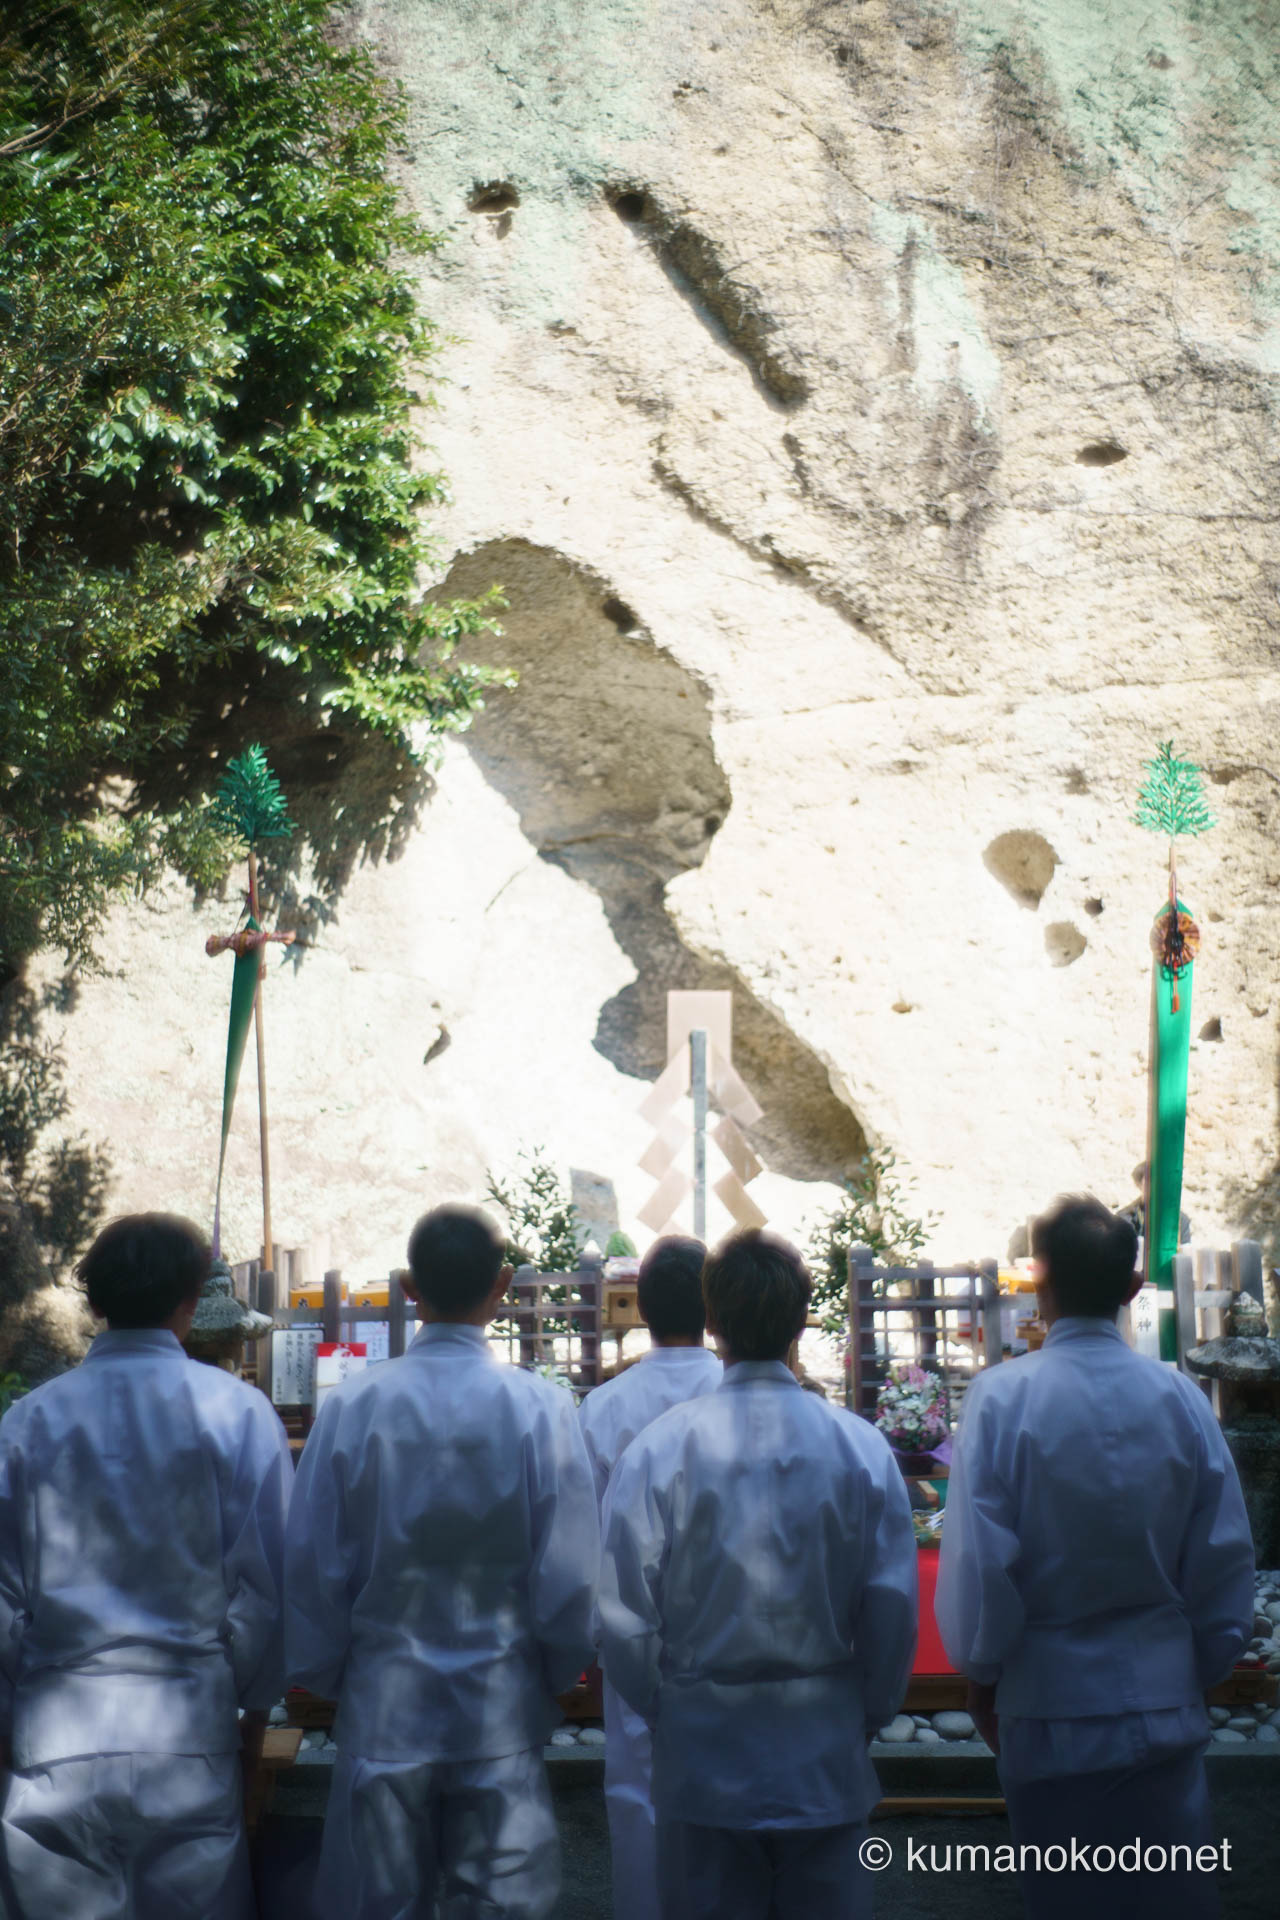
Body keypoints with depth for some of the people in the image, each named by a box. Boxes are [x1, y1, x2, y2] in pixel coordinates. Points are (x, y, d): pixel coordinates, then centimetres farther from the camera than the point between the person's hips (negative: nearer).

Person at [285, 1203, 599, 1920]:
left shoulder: (353, 1406, -7)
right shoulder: (541, 1409, -10)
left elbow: (311, 1572, -2)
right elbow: (569, 1584, -7)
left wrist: (331, 1682, 14)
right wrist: (552, 1684, 11)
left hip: (382, 1719, 1)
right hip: (501, 1721, -1)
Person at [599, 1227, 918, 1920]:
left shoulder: (656, 1450, -10)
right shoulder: (861, 1447, -7)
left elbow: (624, 1621, -8)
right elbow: (893, 1611, -5)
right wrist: (865, 1718, 12)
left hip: (703, 1762, -1)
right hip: (827, 1765, 1)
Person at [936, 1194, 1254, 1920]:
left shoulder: (1004, 1397, -14)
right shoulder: (1181, 1398, -6)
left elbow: (977, 1560, -13)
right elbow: (1227, 1559, -1)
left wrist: (982, 1671, 4)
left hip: (1049, 1704, -2)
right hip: (1164, 1700, 2)